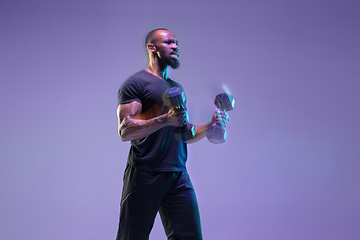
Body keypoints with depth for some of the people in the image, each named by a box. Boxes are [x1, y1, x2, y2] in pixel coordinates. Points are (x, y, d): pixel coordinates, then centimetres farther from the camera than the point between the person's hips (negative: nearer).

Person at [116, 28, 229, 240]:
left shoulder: (177, 87, 22)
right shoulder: (136, 83, -2)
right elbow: (125, 131, -14)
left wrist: (210, 126, 7)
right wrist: (165, 119, -23)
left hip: (179, 176, 6)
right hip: (145, 175, -6)